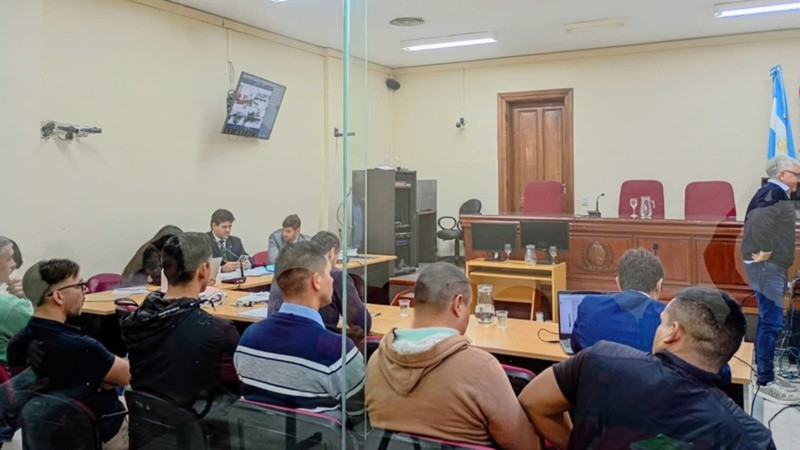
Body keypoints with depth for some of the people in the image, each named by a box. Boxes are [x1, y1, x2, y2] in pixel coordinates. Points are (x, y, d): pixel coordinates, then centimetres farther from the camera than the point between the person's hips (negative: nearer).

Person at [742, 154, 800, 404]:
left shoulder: (772, 193, 15)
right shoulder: (774, 193, -15)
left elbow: (752, 219, 21)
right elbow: (759, 220, -31)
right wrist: (765, 251, -23)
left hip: (771, 265, 10)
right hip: (768, 266, -10)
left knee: (767, 321, 15)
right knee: (772, 323, -8)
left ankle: (764, 373, 25)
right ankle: (765, 382, -3)